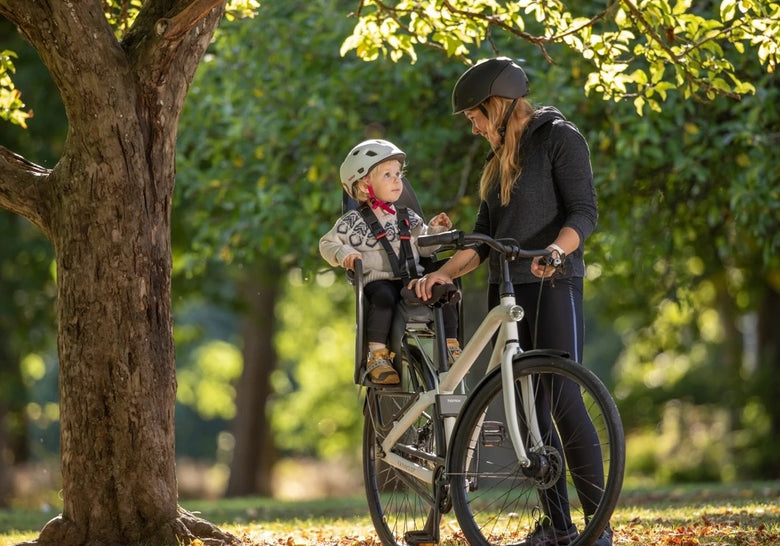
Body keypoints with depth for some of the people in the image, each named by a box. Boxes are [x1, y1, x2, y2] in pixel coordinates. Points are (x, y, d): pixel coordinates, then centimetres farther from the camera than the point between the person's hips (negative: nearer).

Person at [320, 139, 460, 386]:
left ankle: (451, 347, -11)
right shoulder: (354, 221, 5)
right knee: (384, 297, -38)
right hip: (378, 281, -4)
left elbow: (423, 246, 20)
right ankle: (377, 356, -34)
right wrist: (345, 254, -13)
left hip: (412, 280, 4)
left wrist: (435, 230, 4)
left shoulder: (408, 218, 19)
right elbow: (328, 244, 6)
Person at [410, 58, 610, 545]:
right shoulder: (502, 158, 21)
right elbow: (483, 237, 19)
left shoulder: (559, 138, -2)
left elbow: (584, 211, -12)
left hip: (553, 286, -8)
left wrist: (555, 250, -30)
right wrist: (443, 274, 5)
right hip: (506, 291, 8)